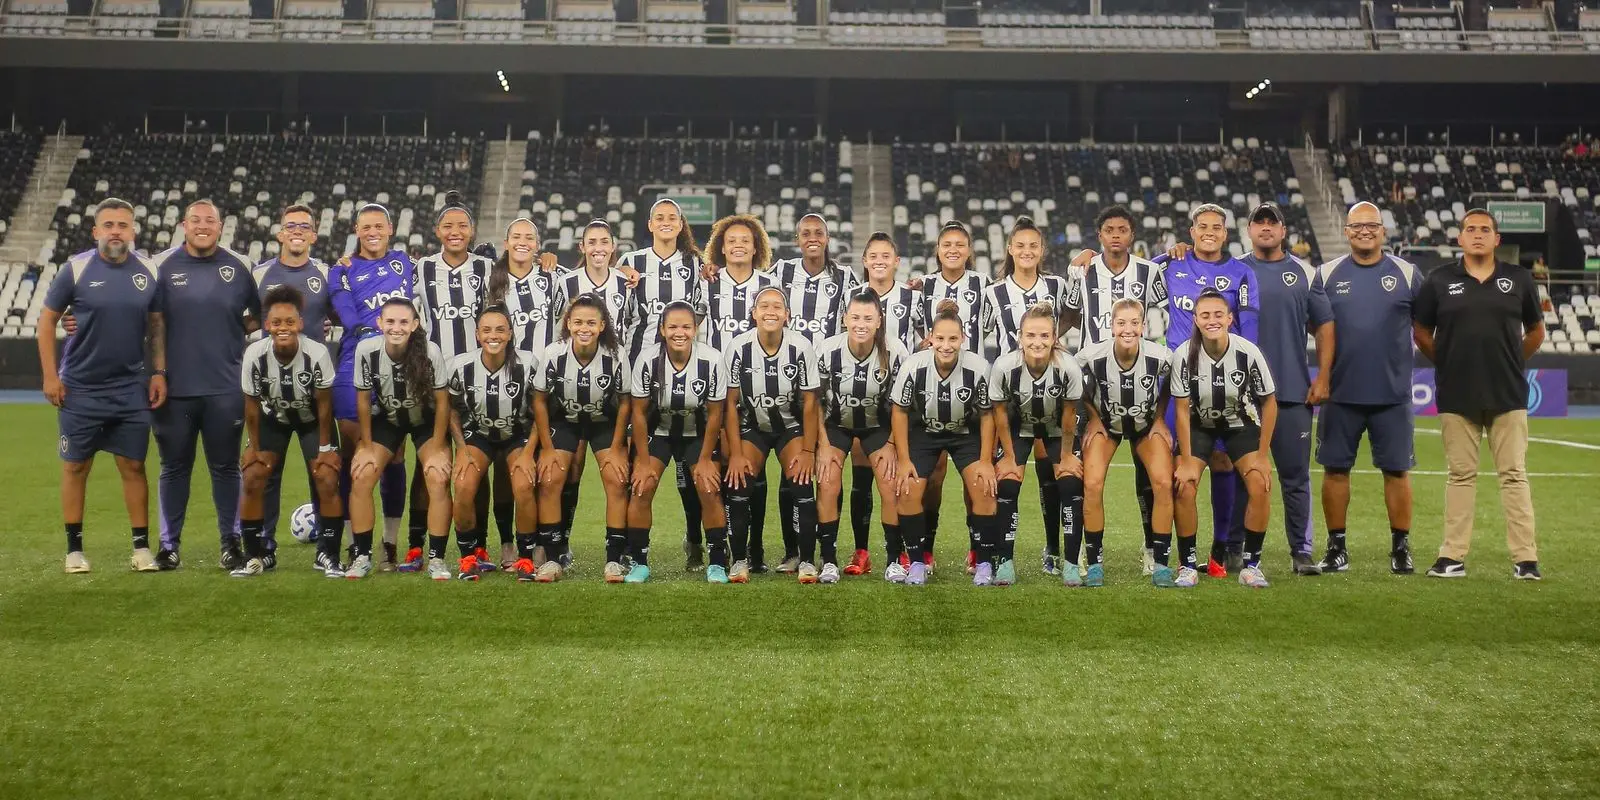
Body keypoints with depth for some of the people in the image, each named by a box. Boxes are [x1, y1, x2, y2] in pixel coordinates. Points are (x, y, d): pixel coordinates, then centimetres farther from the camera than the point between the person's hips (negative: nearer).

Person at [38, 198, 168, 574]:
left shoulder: (149, 271, 0)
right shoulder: (76, 268, -7)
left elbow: (156, 325, 9)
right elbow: (47, 320, 0)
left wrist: (159, 372, 0)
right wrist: (50, 375, -6)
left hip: (131, 390, 2)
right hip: (80, 389, -2)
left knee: (133, 466, 4)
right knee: (76, 467, 6)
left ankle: (141, 547, 11)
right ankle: (74, 548, 16)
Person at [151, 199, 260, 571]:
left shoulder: (239, 268, 4)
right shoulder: (162, 266, 3)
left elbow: (259, 314, 16)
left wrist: (235, 330, 1)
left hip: (225, 389, 0)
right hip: (175, 388, 0)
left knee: (226, 467, 7)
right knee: (174, 467, 9)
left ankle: (231, 544, 17)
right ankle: (169, 544, 20)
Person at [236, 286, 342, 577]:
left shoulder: (317, 353, -31)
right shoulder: (254, 355, -26)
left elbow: (324, 404, -18)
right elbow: (252, 405, -11)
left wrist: (325, 447, -12)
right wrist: (253, 447, -7)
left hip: (312, 419, -2)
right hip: (273, 418, 2)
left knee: (327, 482, -13)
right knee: (252, 480, -8)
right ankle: (254, 556, 7)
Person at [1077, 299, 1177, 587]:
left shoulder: (1160, 357, -25)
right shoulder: (1091, 356, -27)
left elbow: (1169, 385, -1)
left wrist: (1160, 418, -3)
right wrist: (1093, 418, -6)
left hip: (1147, 425, 1)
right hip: (1106, 423, 0)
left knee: (1164, 483, -17)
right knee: (1092, 485, -19)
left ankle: (1160, 563, -3)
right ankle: (1094, 562, -4)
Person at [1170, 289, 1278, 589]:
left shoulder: (1248, 353, -23)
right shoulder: (1184, 355, -23)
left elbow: (1269, 402, -10)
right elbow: (1182, 410, -14)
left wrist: (1262, 456, -9)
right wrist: (1186, 461, -15)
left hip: (1241, 424, 0)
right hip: (1199, 425, 0)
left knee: (1259, 486, -16)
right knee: (1184, 488, -17)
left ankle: (1251, 564, 1)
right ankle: (1187, 564, -1)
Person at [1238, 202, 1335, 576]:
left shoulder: (1304, 274, 9)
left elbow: (1324, 326, 9)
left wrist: (1323, 377, 1)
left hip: (1294, 391, 0)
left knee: (1296, 476, 3)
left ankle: (1302, 551, 11)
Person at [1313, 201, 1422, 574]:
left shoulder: (1407, 273, 4)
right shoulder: (1327, 274, 4)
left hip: (1393, 394, 0)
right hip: (1340, 394, 0)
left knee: (1397, 470, 5)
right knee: (1335, 469, 4)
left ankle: (1401, 548, 17)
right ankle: (1337, 548, 15)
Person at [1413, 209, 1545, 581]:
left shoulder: (1519, 279, 5)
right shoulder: (1439, 280, 2)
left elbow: (1536, 331, 16)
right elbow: (1422, 333, 11)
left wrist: (1511, 364, 13)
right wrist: (1449, 365, 9)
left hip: (1508, 396, 0)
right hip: (1456, 397, 0)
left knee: (1514, 474, 2)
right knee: (1460, 475, 6)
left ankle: (1526, 558, 5)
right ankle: (1453, 557, 10)